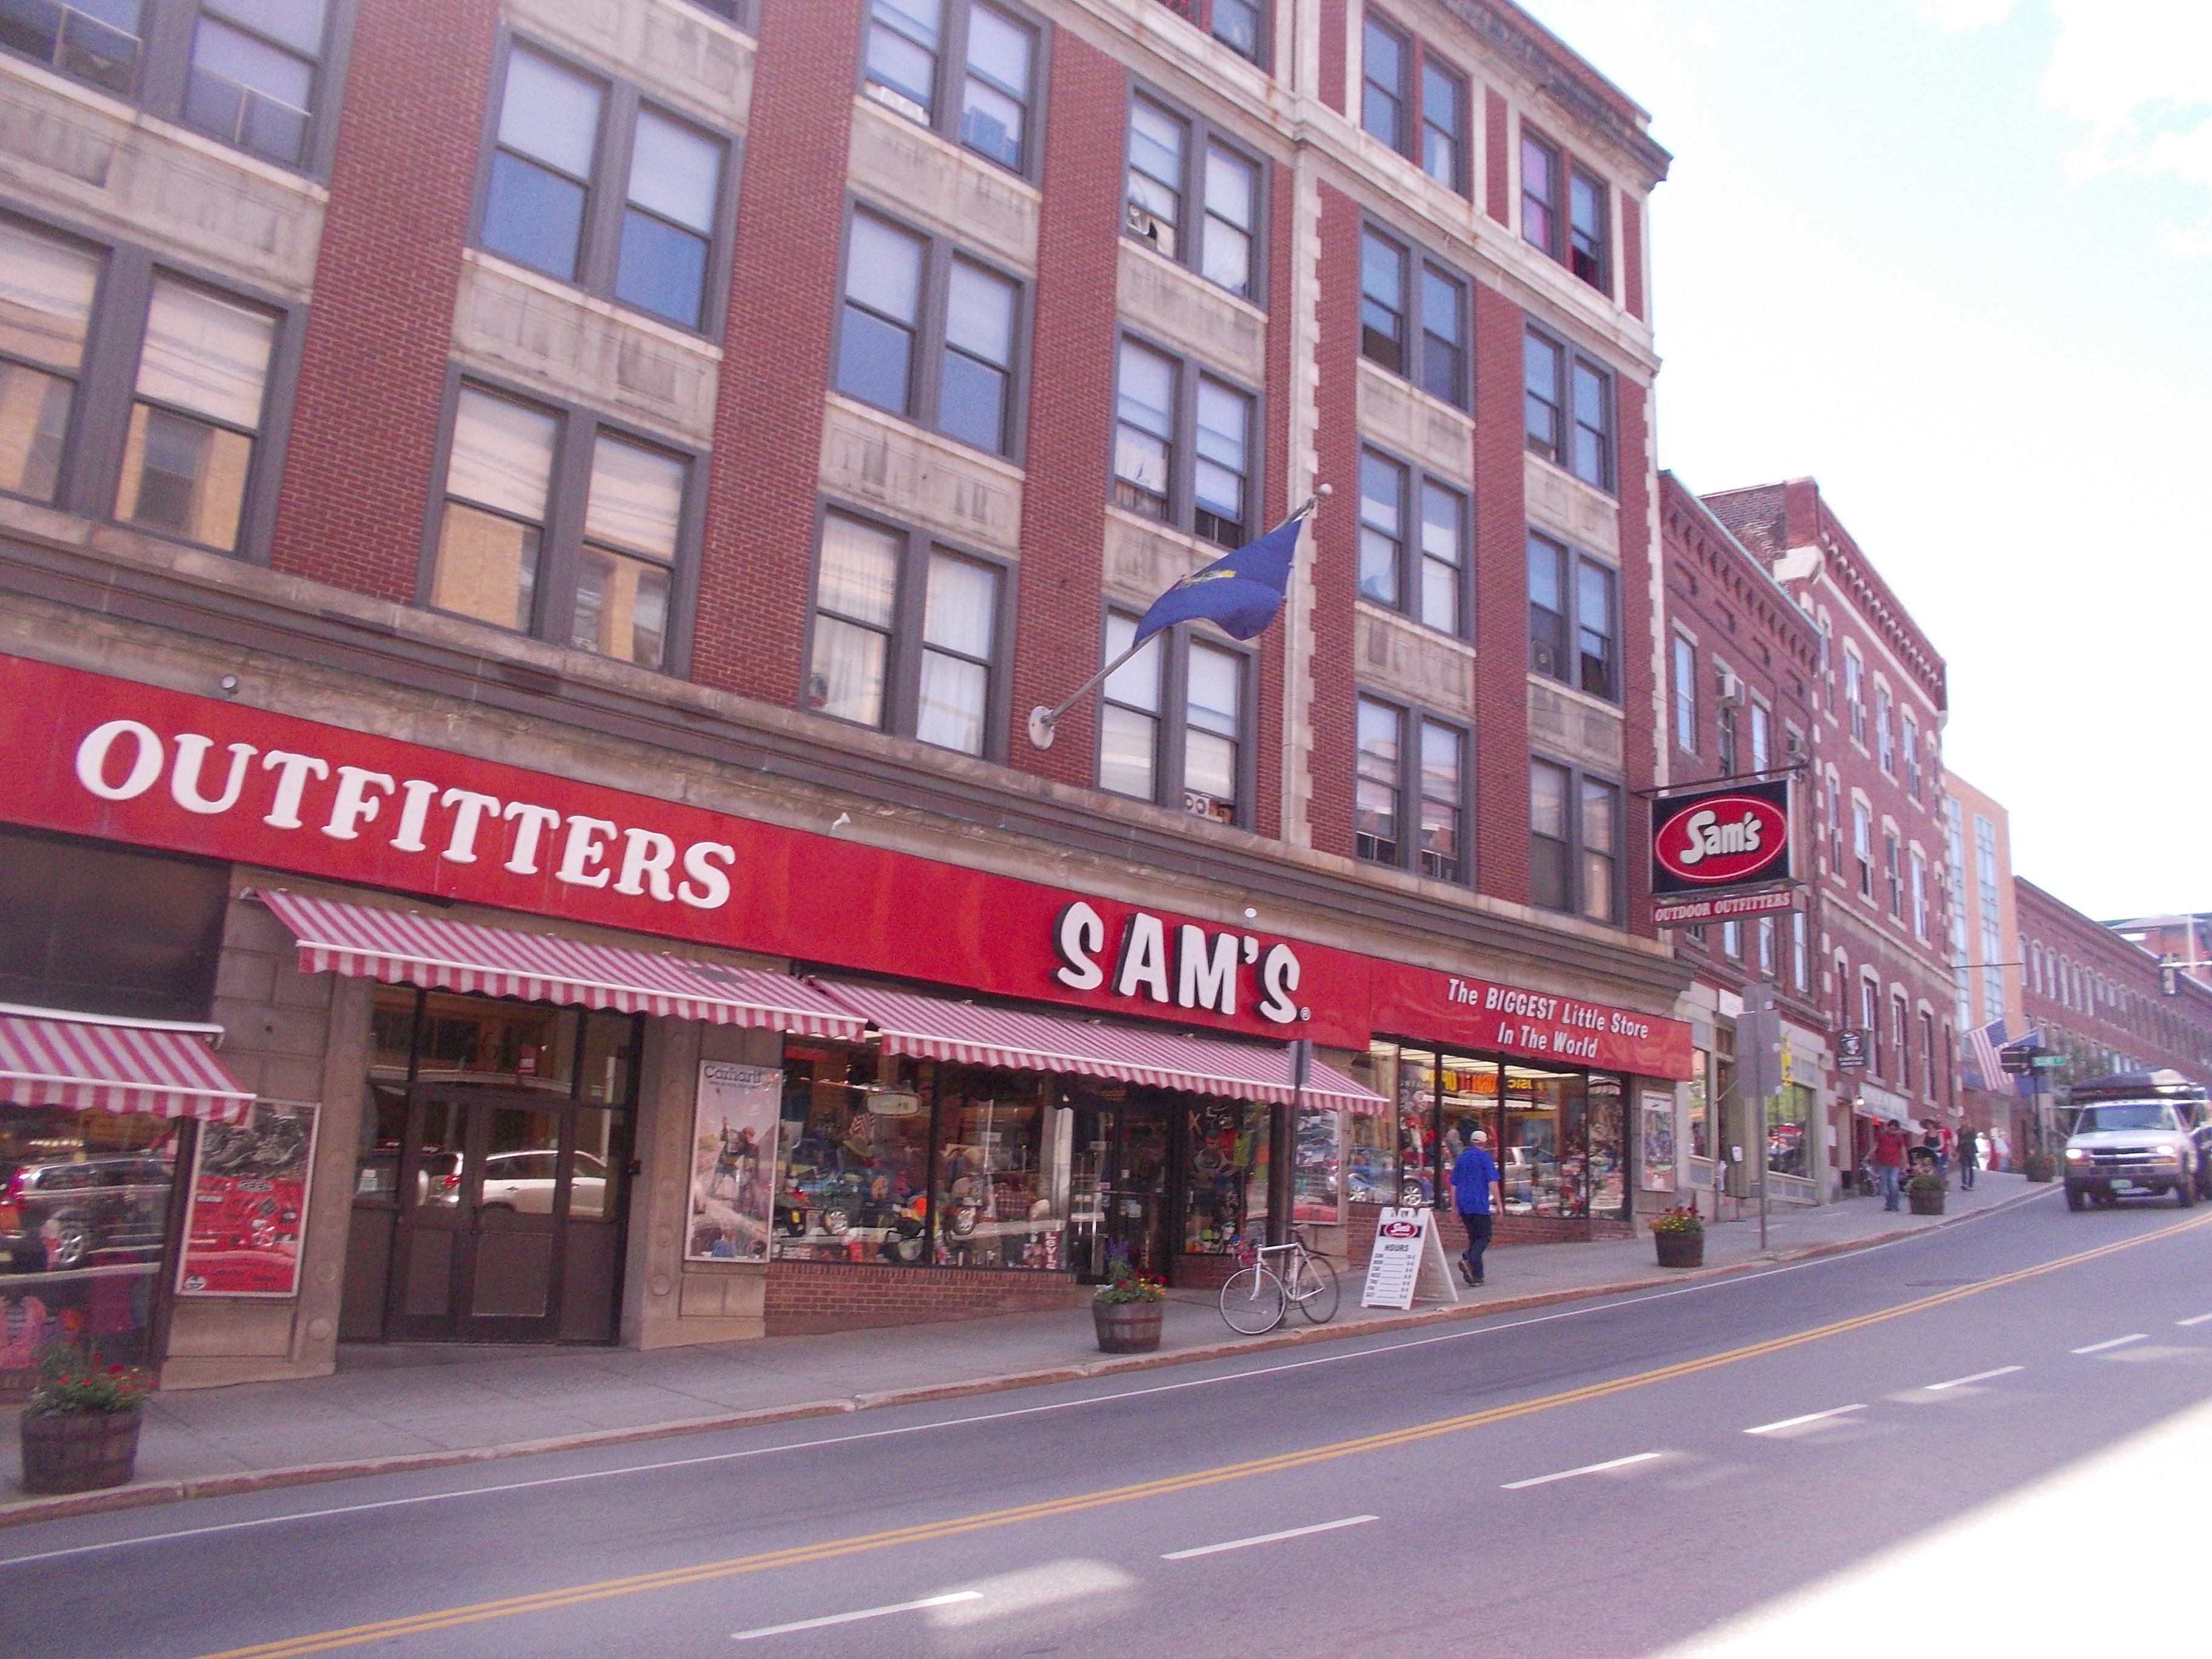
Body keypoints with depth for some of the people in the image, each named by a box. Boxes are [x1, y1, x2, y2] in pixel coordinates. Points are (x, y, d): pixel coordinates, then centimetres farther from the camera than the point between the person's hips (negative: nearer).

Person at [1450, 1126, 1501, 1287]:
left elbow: (1453, 1186, 17)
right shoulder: (1485, 1157, -1)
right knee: (1485, 1237, -2)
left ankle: (1477, 1275, 9)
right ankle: (1469, 1261, -25)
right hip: (1480, 1204, -6)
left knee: (1474, 1237, 12)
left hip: (1464, 1205, 6)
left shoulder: (1461, 1158, 16)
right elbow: (1492, 1183, -9)